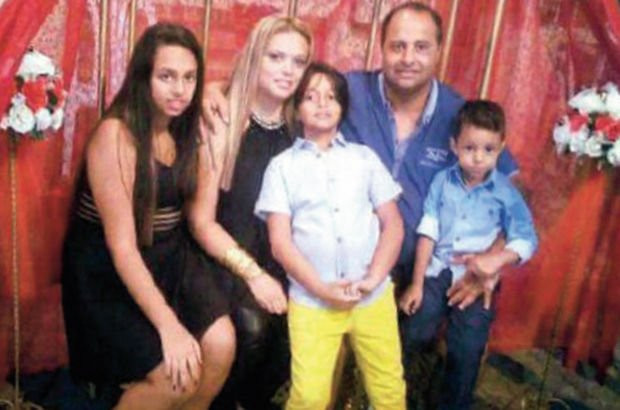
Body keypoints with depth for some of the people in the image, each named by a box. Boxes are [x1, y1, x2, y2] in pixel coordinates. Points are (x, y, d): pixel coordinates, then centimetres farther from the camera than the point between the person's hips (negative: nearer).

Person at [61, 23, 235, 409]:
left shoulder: (189, 133, 3)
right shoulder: (115, 134, -18)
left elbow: (200, 221, 2)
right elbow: (122, 247, -21)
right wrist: (169, 326, -24)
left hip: (172, 256, 6)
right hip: (108, 269, -6)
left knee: (221, 344, -16)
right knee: (176, 377, -18)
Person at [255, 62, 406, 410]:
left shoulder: (365, 157, 12)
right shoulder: (283, 165, 6)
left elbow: (393, 224, 7)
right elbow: (280, 241, -1)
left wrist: (373, 279, -7)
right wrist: (321, 288, -11)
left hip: (373, 295, 2)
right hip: (312, 299, -2)